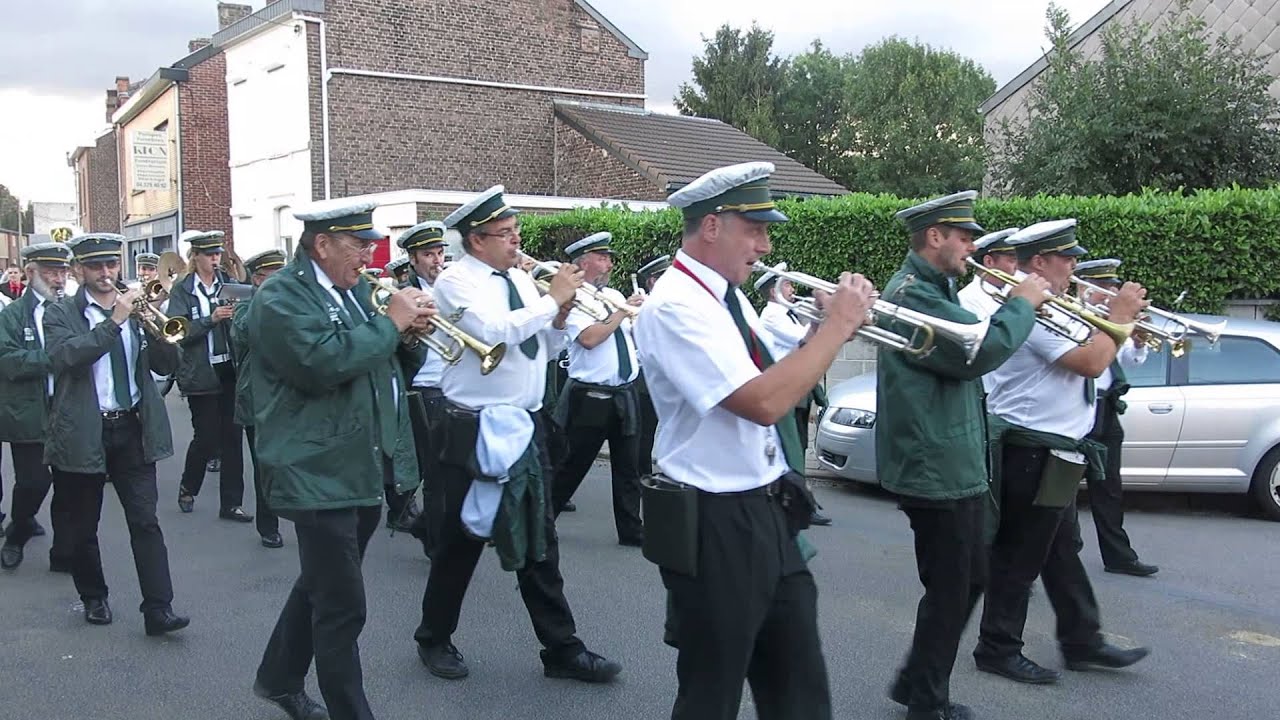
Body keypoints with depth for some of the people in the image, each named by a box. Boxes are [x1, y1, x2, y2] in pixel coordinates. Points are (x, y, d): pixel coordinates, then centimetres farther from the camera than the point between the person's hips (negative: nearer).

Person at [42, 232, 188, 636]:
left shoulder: (135, 309, 9)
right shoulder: (61, 314, 1)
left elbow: (167, 364, 3)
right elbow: (65, 357, -20)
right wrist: (114, 322, -25)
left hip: (132, 429, 2)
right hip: (82, 434, -1)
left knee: (145, 521, -4)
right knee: (81, 527, 10)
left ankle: (158, 609, -5)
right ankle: (93, 598, 30)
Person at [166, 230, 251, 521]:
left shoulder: (230, 284, 8)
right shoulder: (182, 290, -1)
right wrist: (211, 319, -22)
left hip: (230, 369, 3)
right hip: (201, 374, -3)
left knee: (232, 436, 3)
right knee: (207, 437, 1)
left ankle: (231, 504, 11)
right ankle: (188, 489, 28)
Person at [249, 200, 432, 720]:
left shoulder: (357, 290, 14)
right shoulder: (282, 296, -12)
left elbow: (386, 362, 18)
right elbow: (324, 362, -29)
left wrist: (410, 330, -2)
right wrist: (389, 323, -20)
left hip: (363, 471, 9)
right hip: (319, 475, -9)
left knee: (321, 587, 22)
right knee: (342, 608, -4)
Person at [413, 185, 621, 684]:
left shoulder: (521, 279, 11)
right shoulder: (456, 280, -10)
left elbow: (545, 347, 15)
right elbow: (494, 331, -26)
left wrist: (560, 316, -3)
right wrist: (553, 298, -19)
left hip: (528, 426, 6)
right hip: (475, 431, -6)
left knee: (539, 541, 10)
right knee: (462, 540, 7)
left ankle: (561, 648, 17)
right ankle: (435, 639, 26)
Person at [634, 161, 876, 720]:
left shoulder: (728, 296, 10)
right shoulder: (675, 304, -20)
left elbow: (783, 384, 17)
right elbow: (761, 402, -30)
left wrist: (823, 331, 1)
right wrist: (837, 325, -20)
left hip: (769, 513, 9)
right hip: (716, 526, -9)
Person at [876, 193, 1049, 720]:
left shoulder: (929, 289, 15)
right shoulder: (912, 293, -20)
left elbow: (974, 339, 19)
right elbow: (982, 351, -28)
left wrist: (1017, 308, 7)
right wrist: (1022, 303, -14)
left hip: (954, 467, 11)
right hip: (938, 472, -11)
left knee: (968, 580, 20)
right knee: (949, 591, 2)